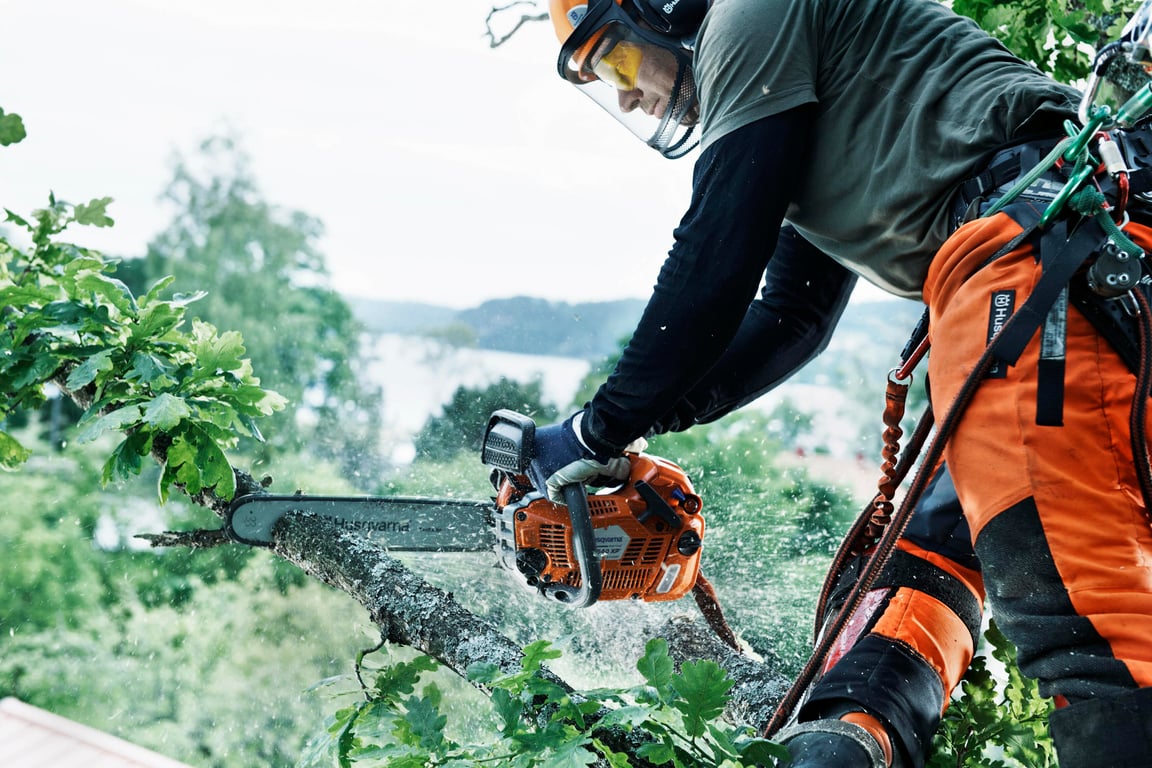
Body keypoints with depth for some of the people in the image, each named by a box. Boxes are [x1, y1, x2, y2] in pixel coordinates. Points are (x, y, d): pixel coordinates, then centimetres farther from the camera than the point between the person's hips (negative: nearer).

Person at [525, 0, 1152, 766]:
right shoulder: (816, 155, 35)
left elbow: (714, 265, -2)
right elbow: (792, 318, 34)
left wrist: (603, 430, 6)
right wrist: (640, 417, 26)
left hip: (1036, 239, -11)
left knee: (1070, 574, -19)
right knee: (936, 541, 11)